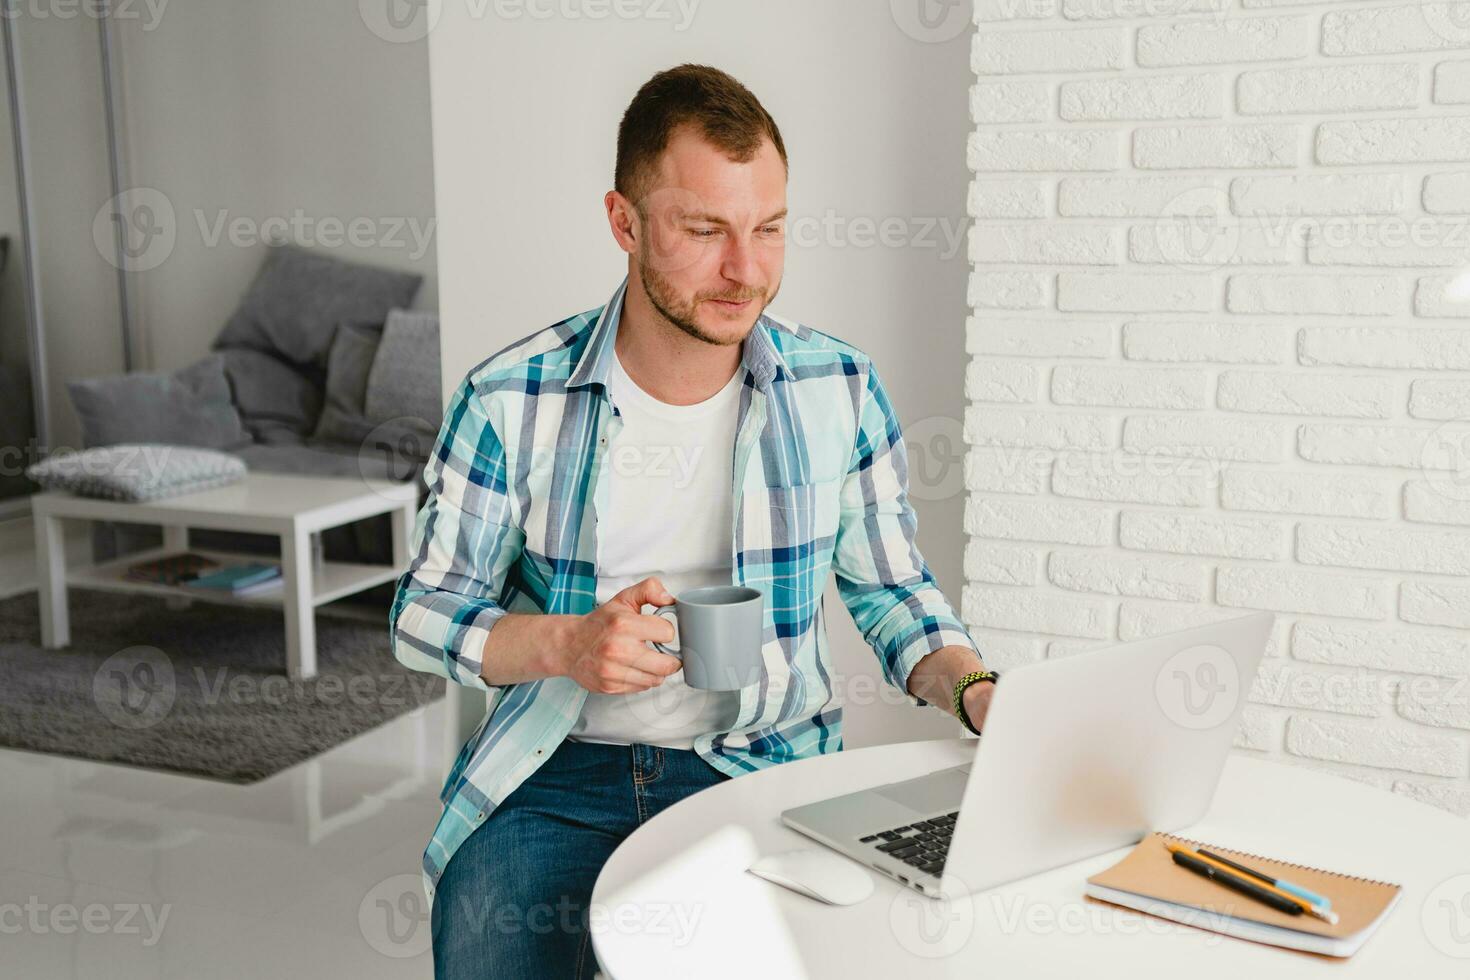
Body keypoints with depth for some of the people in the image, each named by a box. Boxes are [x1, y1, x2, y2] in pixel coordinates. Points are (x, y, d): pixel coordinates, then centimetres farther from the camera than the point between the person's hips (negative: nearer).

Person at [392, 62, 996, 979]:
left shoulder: (840, 390, -2)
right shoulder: (512, 400, -7)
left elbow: (894, 592, 8)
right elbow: (425, 610, 1)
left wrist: (975, 689, -11)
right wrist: (564, 645, -17)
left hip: (762, 767, 1)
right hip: (556, 774, 0)